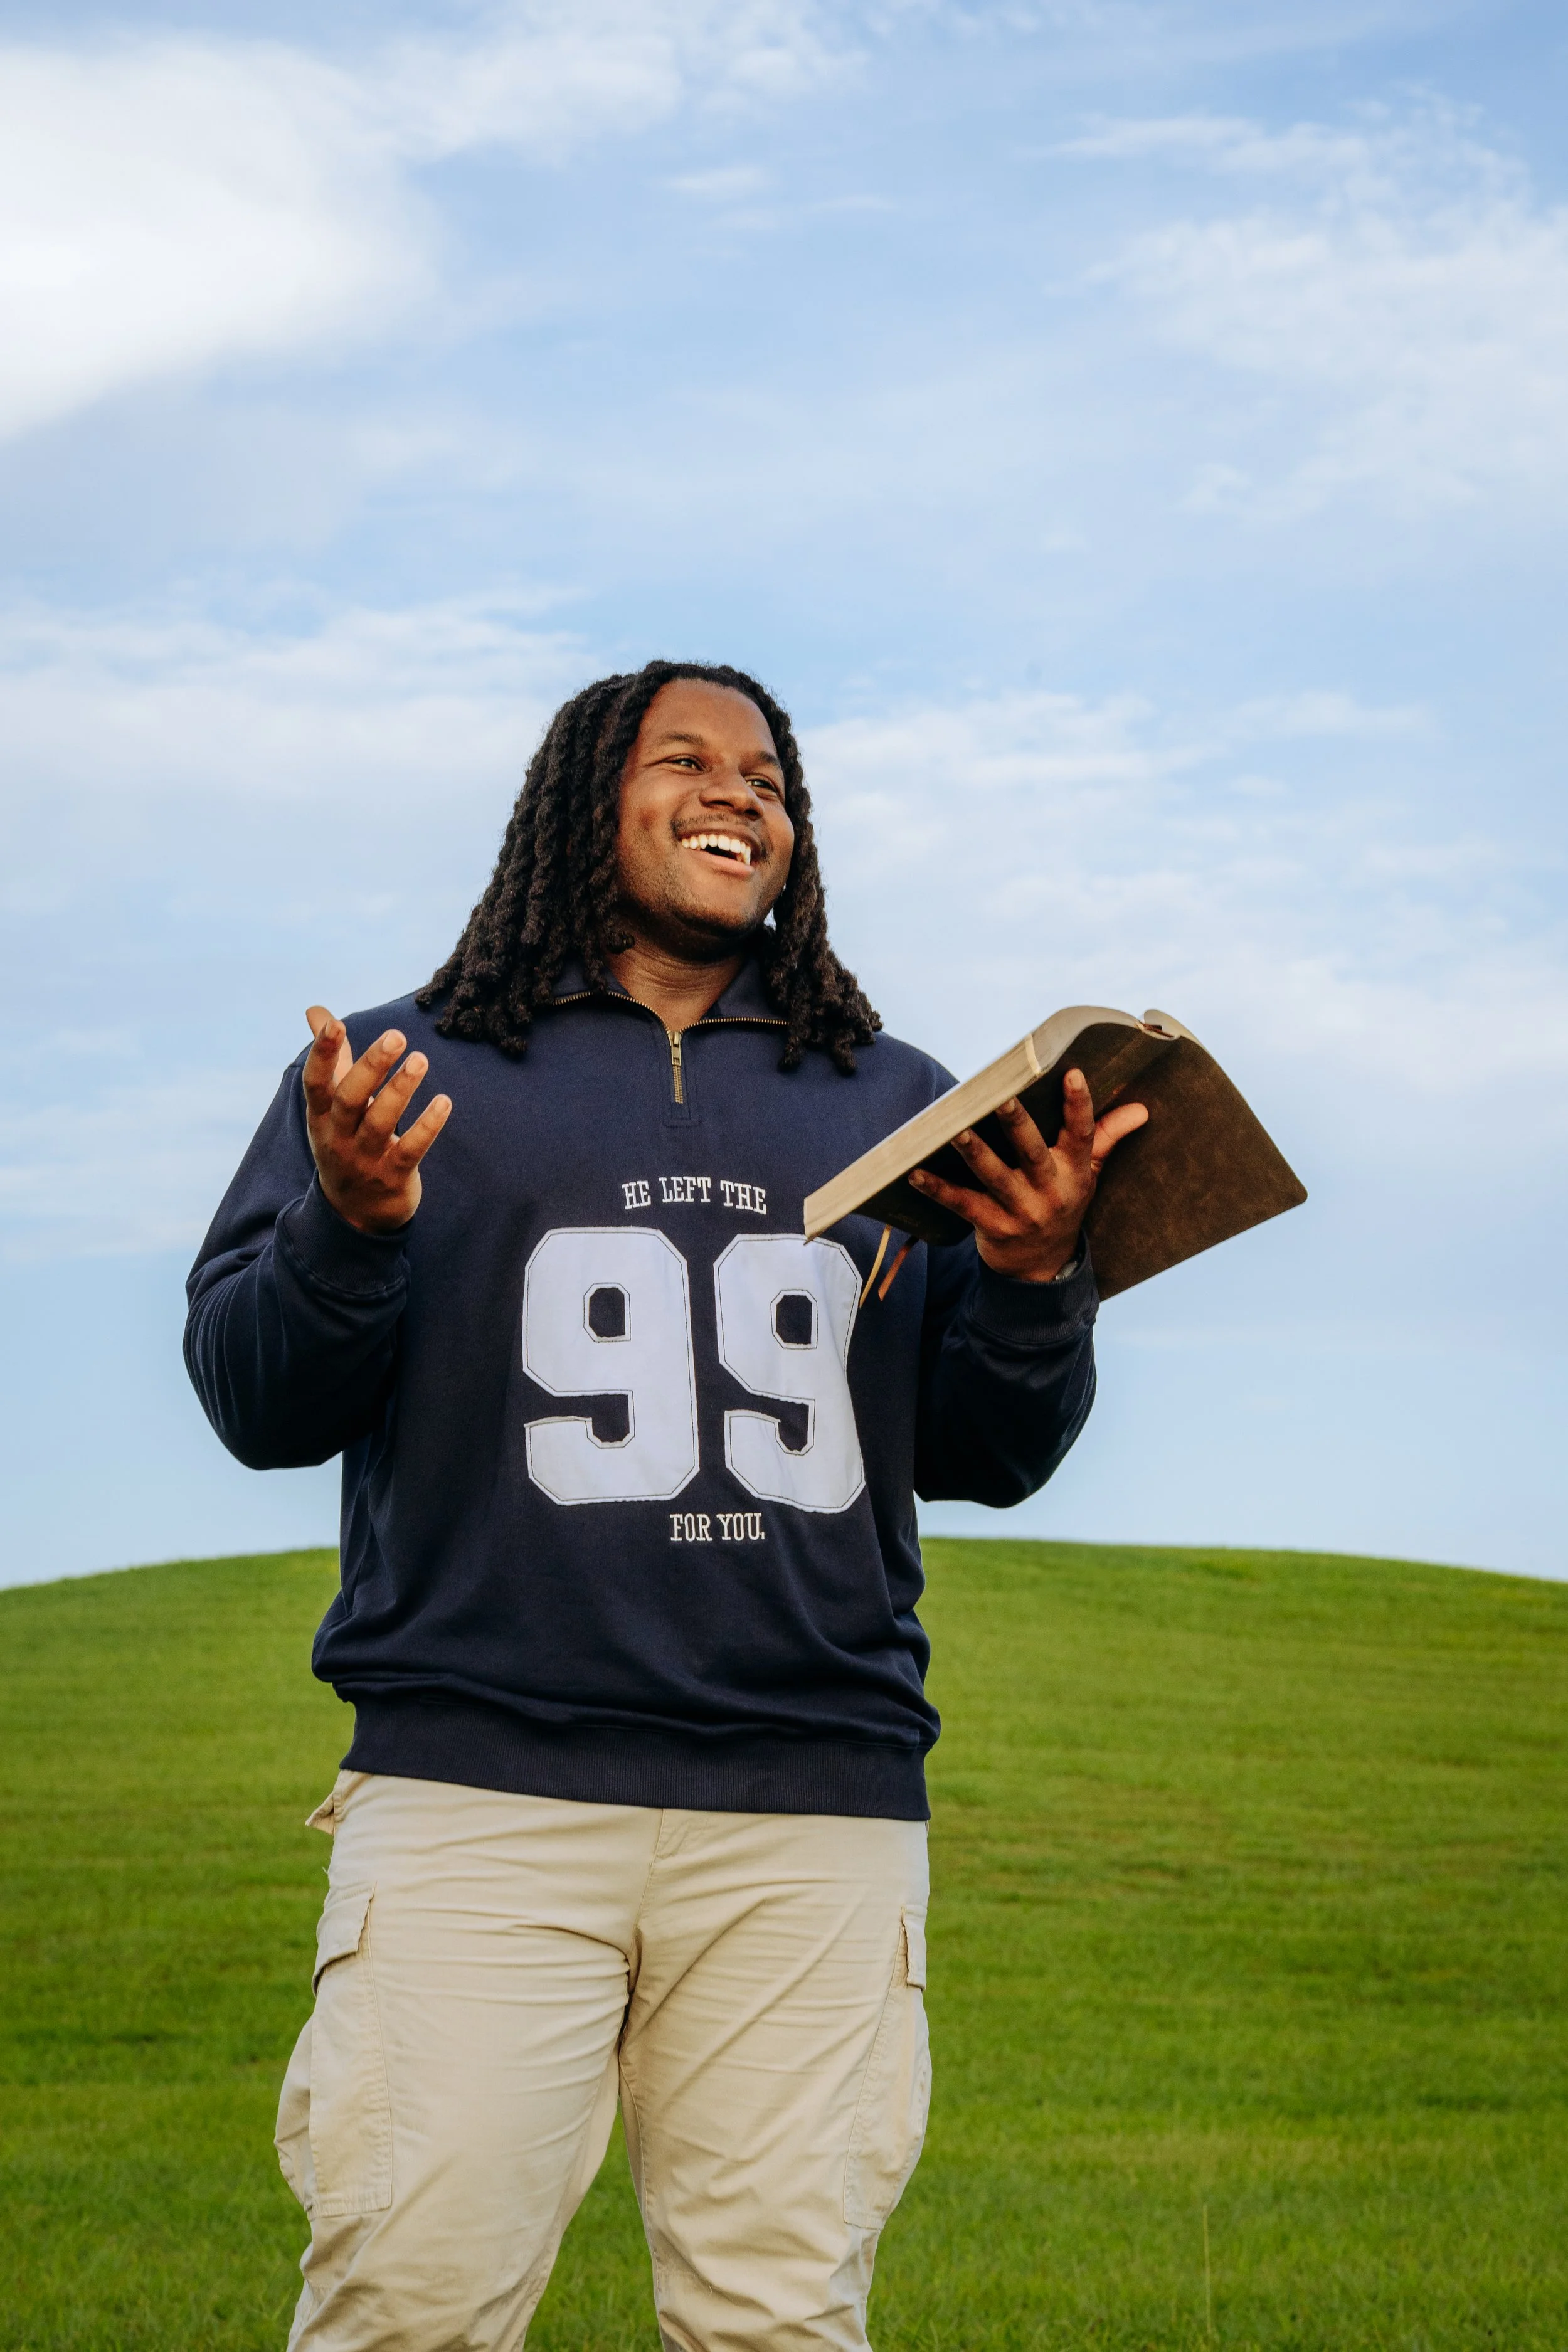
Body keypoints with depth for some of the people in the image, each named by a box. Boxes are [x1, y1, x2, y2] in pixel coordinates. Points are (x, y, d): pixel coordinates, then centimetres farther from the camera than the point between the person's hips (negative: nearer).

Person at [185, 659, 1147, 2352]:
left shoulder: (895, 1109, 20)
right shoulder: (405, 1073, 13)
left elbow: (985, 1457, 17)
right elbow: (256, 1404, 6)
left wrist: (1037, 1285, -3)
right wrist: (349, 1227, -13)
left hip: (815, 1820, 2)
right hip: (477, 1793, -2)